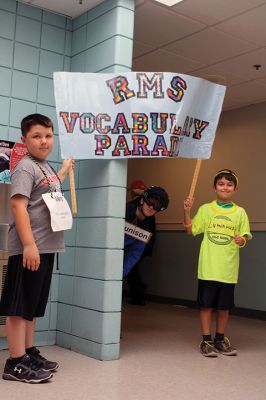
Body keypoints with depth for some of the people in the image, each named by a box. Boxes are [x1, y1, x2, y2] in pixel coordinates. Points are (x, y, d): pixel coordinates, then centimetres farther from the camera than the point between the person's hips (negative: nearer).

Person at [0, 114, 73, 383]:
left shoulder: (45, 167, 17)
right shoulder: (25, 167, -11)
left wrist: (64, 171, 42)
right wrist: (29, 244, -27)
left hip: (46, 247, 9)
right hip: (28, 249, -9)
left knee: (32, 305, 17)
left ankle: (30, 354, 28)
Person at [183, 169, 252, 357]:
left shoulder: (240, 212, 4)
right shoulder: (206, 209, 3)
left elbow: (245, 237, 5)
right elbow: (191, 230, 3)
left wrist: (241, 240, -18)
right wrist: (187, 211, -11)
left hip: (229, 269, 1)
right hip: (208, 267, -1)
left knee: (224, 306, 10)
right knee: (206, 305, 4)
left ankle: (220, 340, 26)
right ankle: (206, 341, 16)